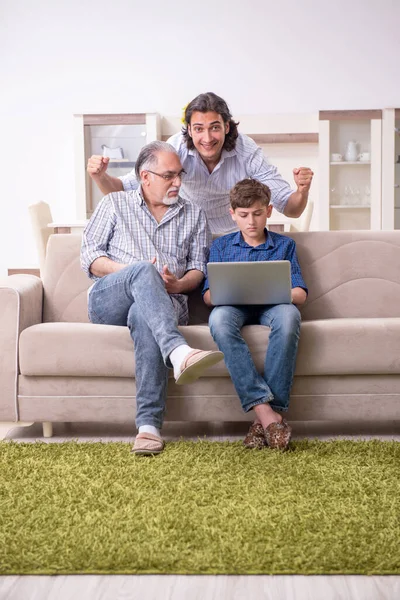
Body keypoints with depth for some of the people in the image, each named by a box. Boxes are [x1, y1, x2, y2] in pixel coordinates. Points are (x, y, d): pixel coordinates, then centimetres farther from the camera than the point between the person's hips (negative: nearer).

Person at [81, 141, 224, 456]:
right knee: (143, 270, -36)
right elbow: (89, 257, 9)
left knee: (143, 316, -39)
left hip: (165, 301, 0)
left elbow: (199, 267, 14)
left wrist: (179, 284, -10)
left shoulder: (194, 215, 22)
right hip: (108, 300, 0)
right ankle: (179, 352, -58)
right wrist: (133, 271, -9)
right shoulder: (115, 204, 18)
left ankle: (149, 425, -48)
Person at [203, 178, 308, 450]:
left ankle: (272, 411, -38)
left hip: (272, 307, 0)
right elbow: (208, 294, 10)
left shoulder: (284, 245, 18)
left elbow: (300, 294, 9)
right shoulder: (221, 246, 20)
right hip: (235, 308, 0)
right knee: (219, 318, -38)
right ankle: (263, 408, -43)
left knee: (289, 314, -38)